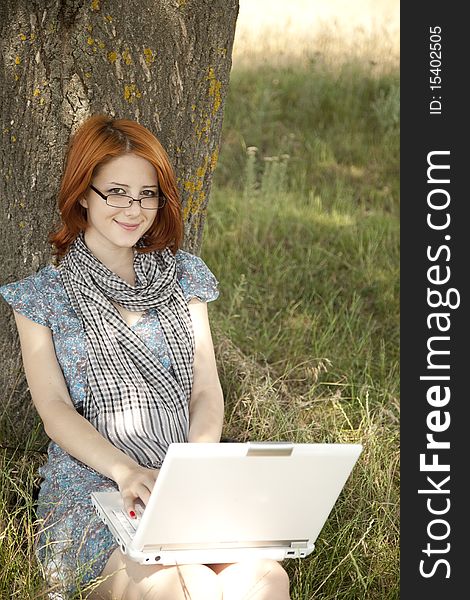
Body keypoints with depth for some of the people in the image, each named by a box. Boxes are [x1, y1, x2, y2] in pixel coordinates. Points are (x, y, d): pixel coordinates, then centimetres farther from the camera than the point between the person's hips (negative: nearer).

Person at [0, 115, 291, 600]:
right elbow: (54, 408, -2)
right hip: (90, 488, -3)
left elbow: (207, 389, 10)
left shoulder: (182, 276, 17)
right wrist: (126, 471, -20)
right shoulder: (43, 295, 8)